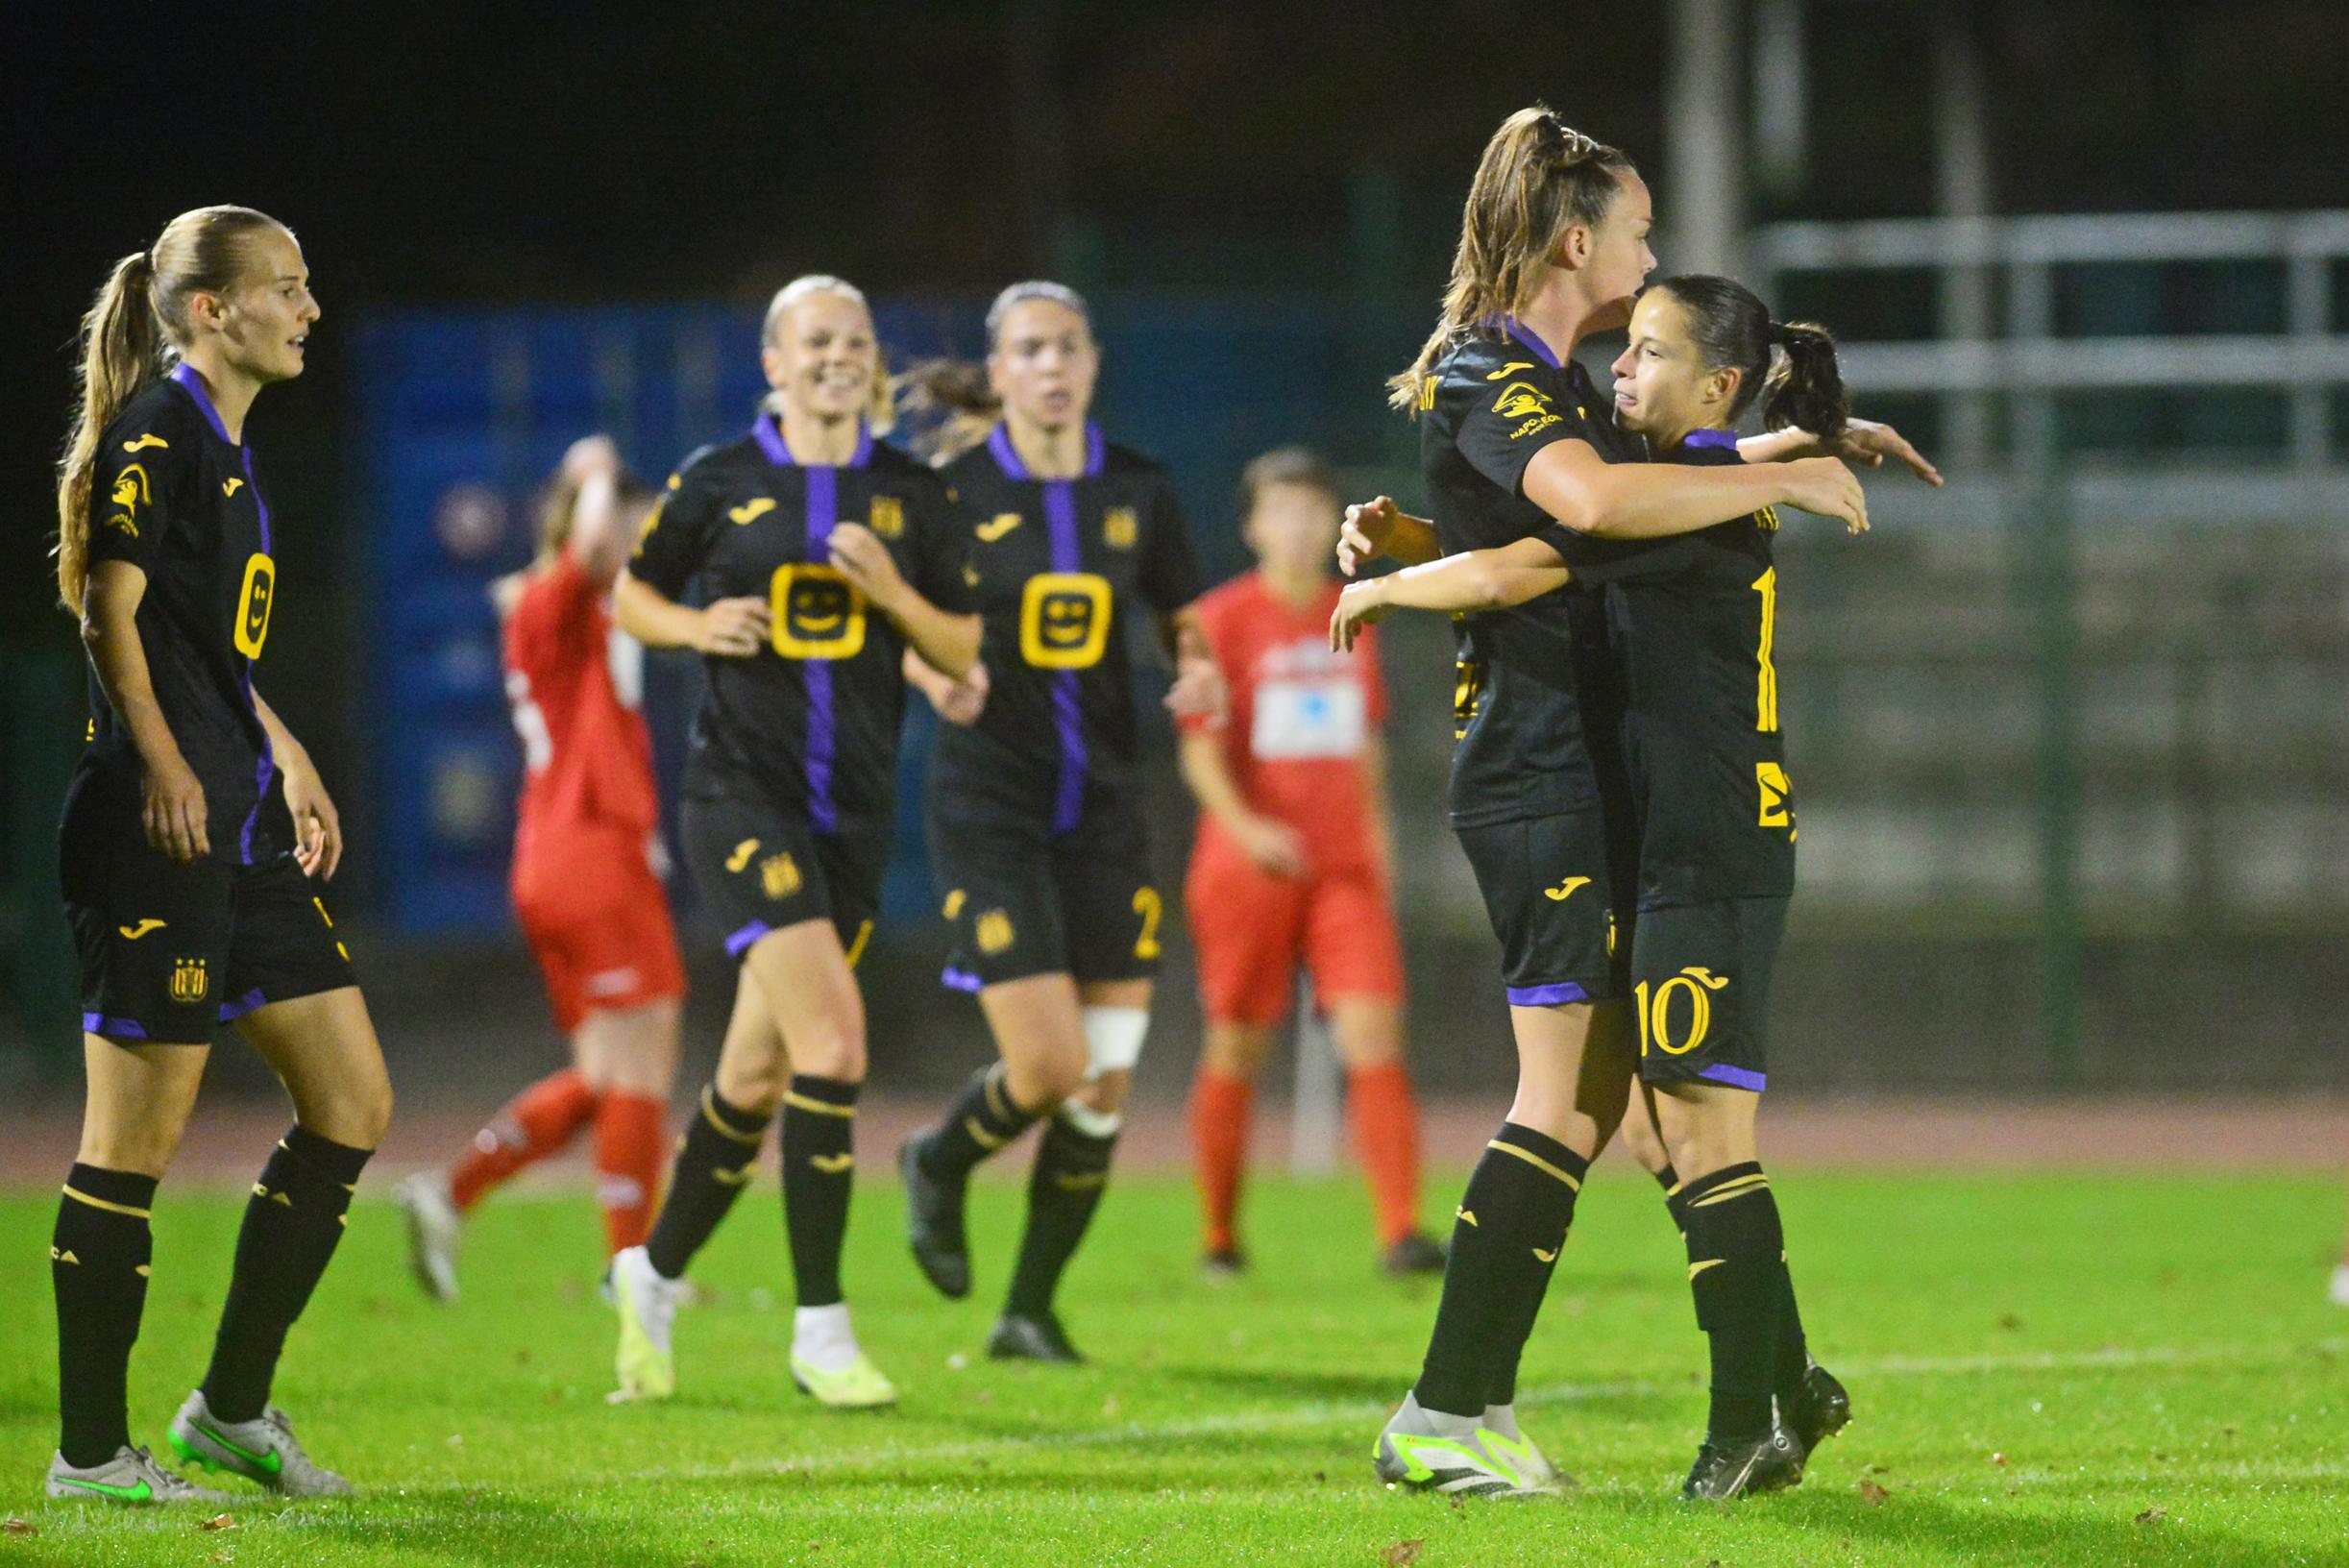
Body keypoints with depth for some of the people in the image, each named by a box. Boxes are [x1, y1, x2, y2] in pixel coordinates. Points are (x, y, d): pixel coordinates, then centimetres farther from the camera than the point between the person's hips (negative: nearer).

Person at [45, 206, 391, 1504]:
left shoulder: (224, 446, 19)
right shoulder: (155, 433, -10)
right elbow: (113, 611, -18)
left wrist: (284, 760, 32)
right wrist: (160, 760, -28)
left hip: (238, 824, 10)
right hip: (158, 822, -10)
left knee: (352, 1101, 9)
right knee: (137, 1131, -6)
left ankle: (232, 1408, 16)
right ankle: (90, 1451, 1)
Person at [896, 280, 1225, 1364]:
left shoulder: (1137, 493, 4)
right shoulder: (951, 490, -6)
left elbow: (1185, 627, 15)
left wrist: (1200, 676, -7)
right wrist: (939, 678, -18)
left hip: (1105, 813, 4)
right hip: (990, 812, -4)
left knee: (1105, 1089, 0)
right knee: (1049, 1065, -14)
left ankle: (1030, 1313, 15)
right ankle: (940, 1162, 21)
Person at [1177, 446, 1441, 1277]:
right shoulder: (1226, 618, -2)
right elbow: (1200, 747, -7)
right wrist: (1244, 826, -22)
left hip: (1346, 867, 3)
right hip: (1251, 866, -3)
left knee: (1375, 1037, -10)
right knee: (1237, 1051, 3)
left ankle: (1401, 1231, -14)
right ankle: (1220, 1236, 17)